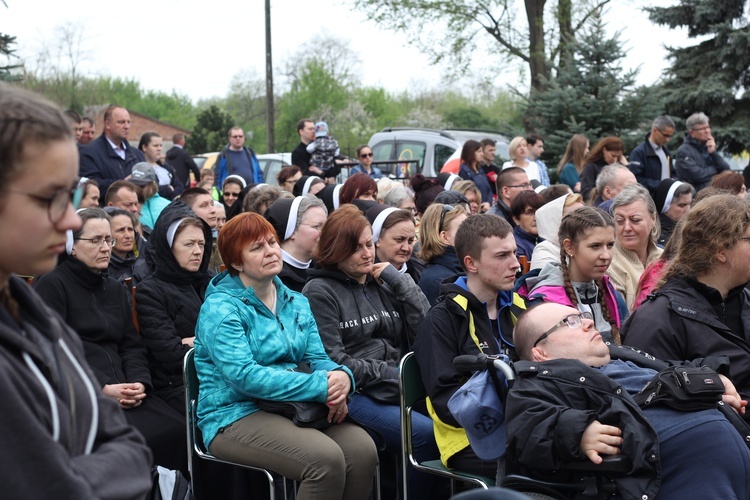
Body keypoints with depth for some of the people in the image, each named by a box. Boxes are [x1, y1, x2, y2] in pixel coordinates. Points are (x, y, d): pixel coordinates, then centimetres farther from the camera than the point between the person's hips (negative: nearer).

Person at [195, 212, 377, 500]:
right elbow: (244, 376, -21)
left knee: (362, 449, -18)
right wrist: (321, 386, -25)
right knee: (326, 459, -29)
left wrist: (340, 377, -18)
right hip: (235, 415, -6)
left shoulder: (296, 303, 13)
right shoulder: (221, 308, -10)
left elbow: (318, 358, 8)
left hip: (294, 408, 6)